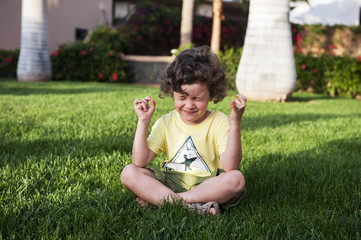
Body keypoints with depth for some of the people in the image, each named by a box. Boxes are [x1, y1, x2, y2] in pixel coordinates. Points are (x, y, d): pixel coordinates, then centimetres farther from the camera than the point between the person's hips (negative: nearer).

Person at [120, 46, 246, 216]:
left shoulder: (218, 121, -3)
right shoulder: (166, 123, 5)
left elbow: (230, 167, -17)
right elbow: (140, 162, -5)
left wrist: (235, 124, -25)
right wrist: (143, 121, -9)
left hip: (206, 184, -2)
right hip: (169, 182, 2)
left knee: (236, 179, -32)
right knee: (129, 173, -18)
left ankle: (155, 198, -26)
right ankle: (193, 206, -29)